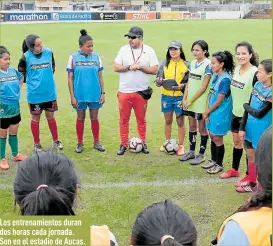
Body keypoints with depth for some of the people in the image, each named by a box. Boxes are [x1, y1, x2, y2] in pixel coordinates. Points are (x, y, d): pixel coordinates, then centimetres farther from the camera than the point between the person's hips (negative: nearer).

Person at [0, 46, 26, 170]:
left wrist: (18, 90, 9)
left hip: (15, 108, 5)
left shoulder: (13, 71, -2)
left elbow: (21, 78, 20)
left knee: (14, 133, 20)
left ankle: (16, 154, 36)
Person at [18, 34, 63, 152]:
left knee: (50, 117, 14)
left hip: (50, 92, 2)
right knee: (35, 118, 11)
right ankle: (37, 143, 25)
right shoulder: (26, 57, -14)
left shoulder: (49, 52, -8)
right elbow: (21, 73, 1)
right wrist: (31, 81, 5)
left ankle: (56, 140, 29)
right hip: (34, 94, -2)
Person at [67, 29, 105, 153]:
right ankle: (80, 143, 23)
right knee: (80, 118, 10)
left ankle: (96, 142, 24)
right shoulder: (73, 57, -6)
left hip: (95, 94, 1)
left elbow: (100, 76, 6)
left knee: (94, 118, 10)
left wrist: (103, 93, 2)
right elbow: (70, 78, -3)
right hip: (80, 95, -1)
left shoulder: (96, 57, 0)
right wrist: (72, 96, -6)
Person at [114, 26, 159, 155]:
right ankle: (123, 144, 17)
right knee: (124, 119, 6)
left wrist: (140, 67, -14)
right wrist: (129, 67, -15)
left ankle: (143, 143, 22)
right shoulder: (123, 50, 2)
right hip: (124, 91, 1)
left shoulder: (149, 51, -1)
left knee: (141, 119, 9)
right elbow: (116, 67, -1)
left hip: (141, 92, -1)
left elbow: (154, 70, -4)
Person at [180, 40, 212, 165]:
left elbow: (204, 87, -15)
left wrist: (191, 100, -13)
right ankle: (191, 151, 28)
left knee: (202, 128, 4)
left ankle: (201, 154, 15)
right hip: (189, 101, 7)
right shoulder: (193, 63, 8)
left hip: (201, 102, -7)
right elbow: (189, 83, 10)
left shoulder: (208, 65, -13)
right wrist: (185, 98, 1)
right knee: (192, 126, 15)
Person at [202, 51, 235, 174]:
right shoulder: (215, 75, 4)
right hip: (212, 111, 8)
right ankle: (213, 160, 34)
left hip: (220, 113, -8)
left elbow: (219, 101, -18)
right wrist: (207, 110, 0)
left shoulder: (225, 79, -20)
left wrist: (207, 112, -8)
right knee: (212, 136, 18)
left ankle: (219, 165, 19)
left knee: (217, 138, 4)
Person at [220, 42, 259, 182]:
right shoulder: (237, 69, 3)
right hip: (235, 112, 7)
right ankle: (234, 169, 36)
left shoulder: (255, 73, -20)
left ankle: (249, 175, 20)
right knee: (236, 141, 20)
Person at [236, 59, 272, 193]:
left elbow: (259, 114, -21)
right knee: (250, 157, 20)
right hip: (250, 127, 7)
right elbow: (248, 107, 5)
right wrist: (242, 127, 5)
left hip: (262, 131, -7)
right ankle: (251, 183, 39)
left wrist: (246, 106, -4)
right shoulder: (258, 85, 0)